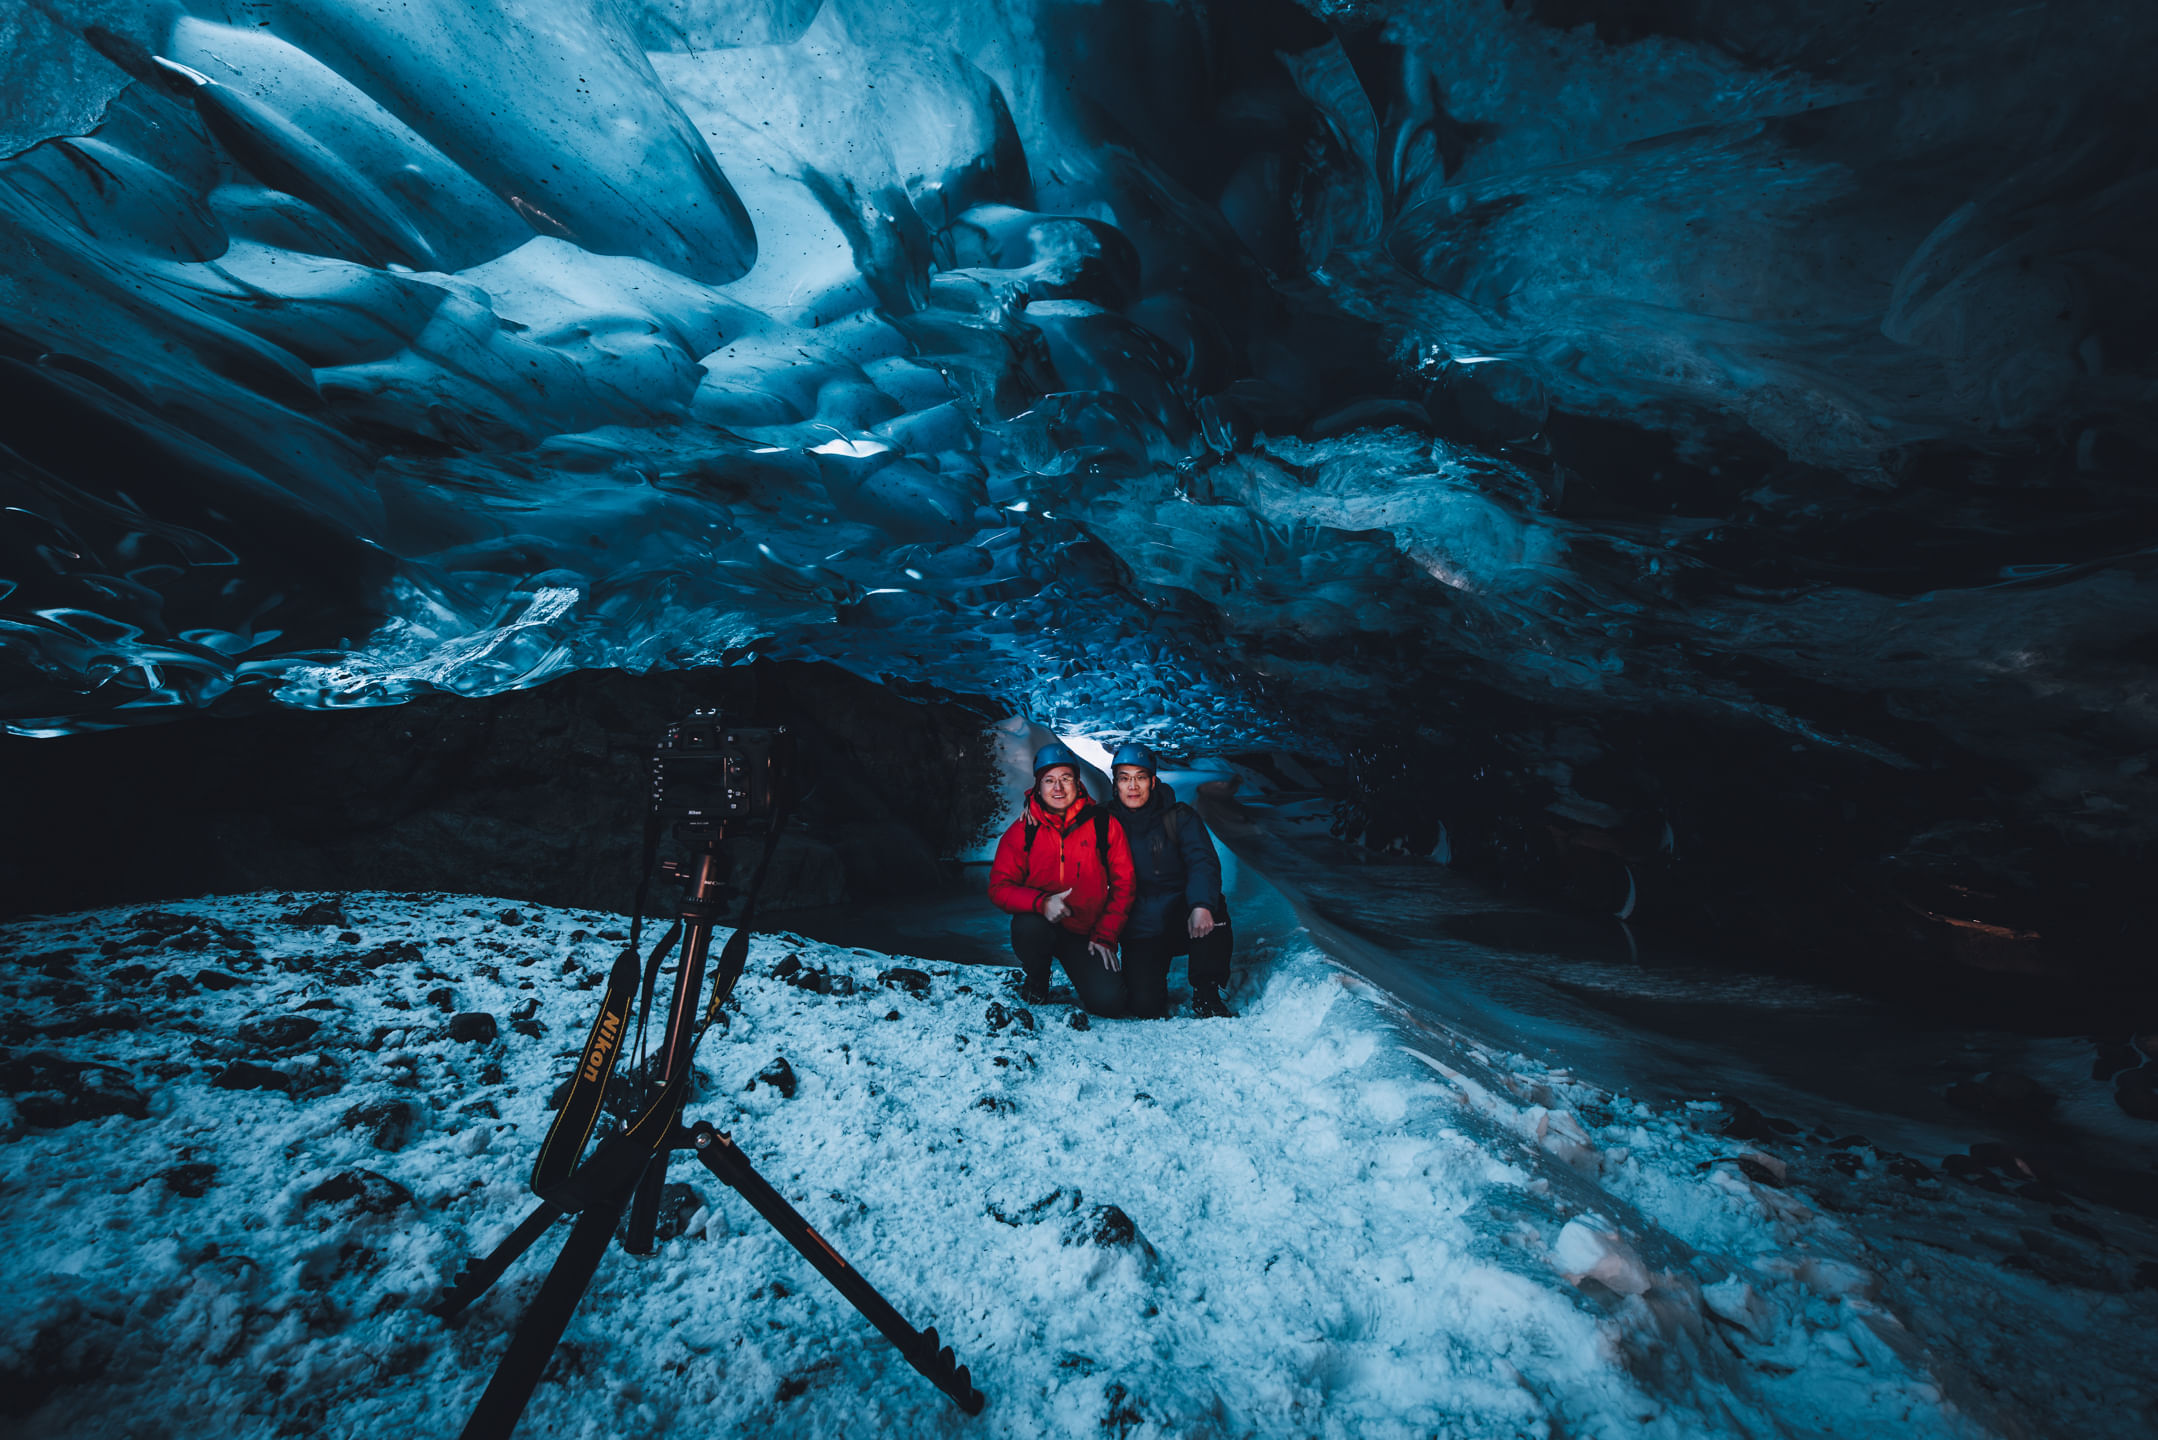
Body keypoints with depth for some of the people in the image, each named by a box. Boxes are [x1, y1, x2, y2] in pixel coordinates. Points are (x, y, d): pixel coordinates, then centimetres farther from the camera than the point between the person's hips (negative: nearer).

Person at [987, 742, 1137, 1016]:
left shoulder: (1104, 824, -6)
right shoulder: (1022, 831, -5)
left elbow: (1123, 884, 0)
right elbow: (999, 887, -8)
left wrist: (1105, 936, -7)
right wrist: (1041, 902, -27)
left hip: (1087, 935, 0)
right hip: (1040, 924, 0)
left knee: (1111, 1003, -19)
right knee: (1028, 928, -35)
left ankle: (1090, 974, 20)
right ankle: (1037, 979, 2)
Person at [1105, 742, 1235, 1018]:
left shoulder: (1179, 816, -3)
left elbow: (1203, 862, -17)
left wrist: (1201, 905, -36)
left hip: (1183, 922, 0)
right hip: (1139, 931, 0)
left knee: (1212, 906, -32)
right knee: (1145, 1006, -18)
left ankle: (1206, 995, -12)